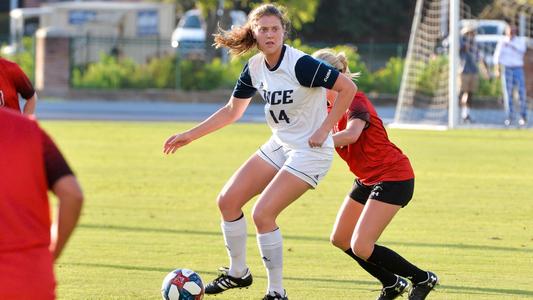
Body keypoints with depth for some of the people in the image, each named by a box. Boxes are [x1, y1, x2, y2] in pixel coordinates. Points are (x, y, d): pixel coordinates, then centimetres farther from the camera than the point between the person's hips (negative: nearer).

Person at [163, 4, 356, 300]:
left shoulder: (300, 64, -23)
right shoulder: (255, 68, 0)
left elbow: (348, 88, -20)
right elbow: (232, 111, 14)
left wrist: (324, 130, -21)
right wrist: (189, 135, 12)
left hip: (311, 151, -8)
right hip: (279, 146, 8)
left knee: (262, 214, -17)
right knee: (228, 200, 2)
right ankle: (238, 272, 22)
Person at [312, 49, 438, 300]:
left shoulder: (355, 102, -23)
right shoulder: (329, 106, 5)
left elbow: (351, 134, -42)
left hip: (393, 178, -10)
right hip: (368, 179, 10)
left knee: (361, 247, -16)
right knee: (340, 239, 10)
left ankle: (423, 279, 1)